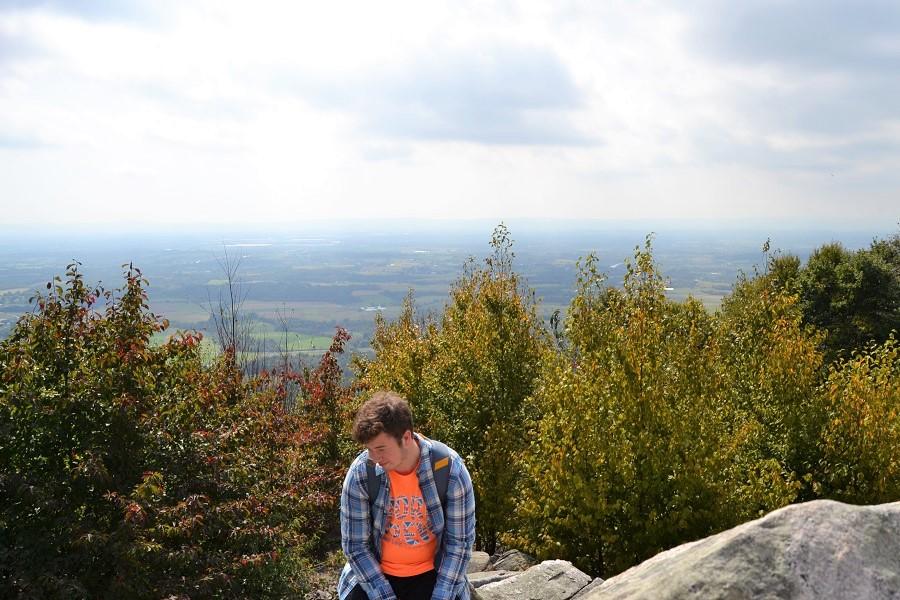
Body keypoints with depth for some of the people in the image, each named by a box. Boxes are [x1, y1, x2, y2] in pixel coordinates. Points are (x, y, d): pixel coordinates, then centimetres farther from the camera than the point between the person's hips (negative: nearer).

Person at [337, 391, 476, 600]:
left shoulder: (450, 469, -19)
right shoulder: (360, 473, -18)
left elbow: (459, 541, -10)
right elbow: (355, 545, -11)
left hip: (430, 575, -1)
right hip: (373, 575, 1)